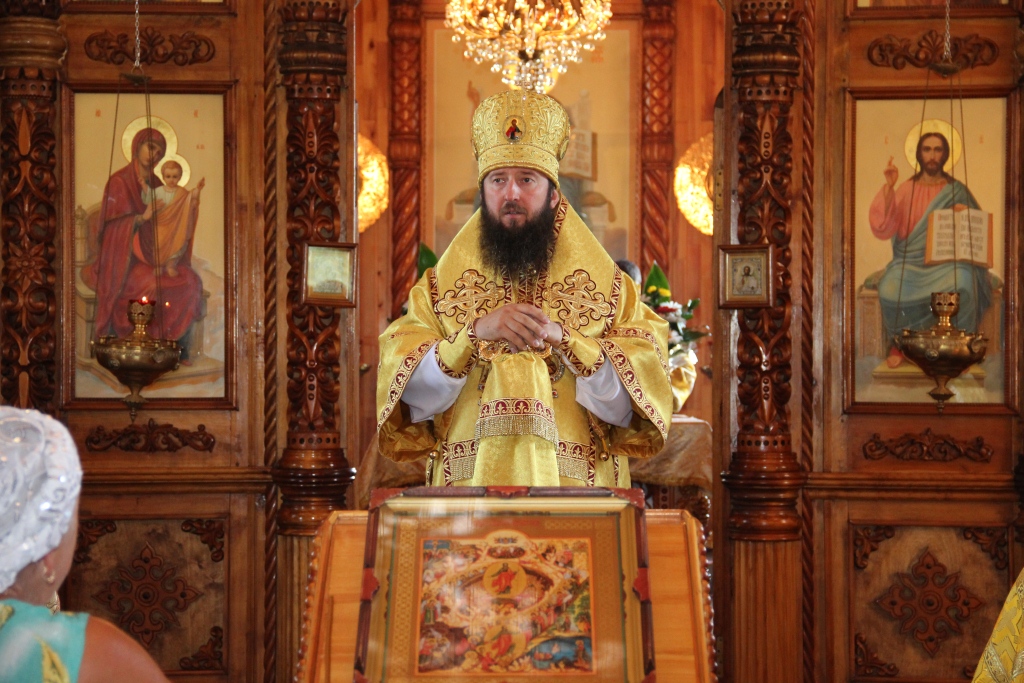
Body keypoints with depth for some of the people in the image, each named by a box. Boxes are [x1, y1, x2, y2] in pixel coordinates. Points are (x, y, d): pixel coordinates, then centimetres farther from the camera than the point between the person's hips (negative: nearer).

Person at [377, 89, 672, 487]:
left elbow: (628, 403, -3)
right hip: (468, 491, 0)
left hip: (574, 489, 0)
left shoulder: (608, 286, 7)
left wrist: (563, 338, -14)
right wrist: (475, 333, -14)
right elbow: (413, 394, -2)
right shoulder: (438, 286, 10)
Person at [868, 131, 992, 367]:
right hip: (910, 261, 0)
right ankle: (898, 343, -6)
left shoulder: (957, 191, 7)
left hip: (947, 262, 0)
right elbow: (883, 227, -7)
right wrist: (888, 186, -15)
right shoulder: (907, 190, 6)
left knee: (963, 283, -37)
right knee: (890, 289, -33)